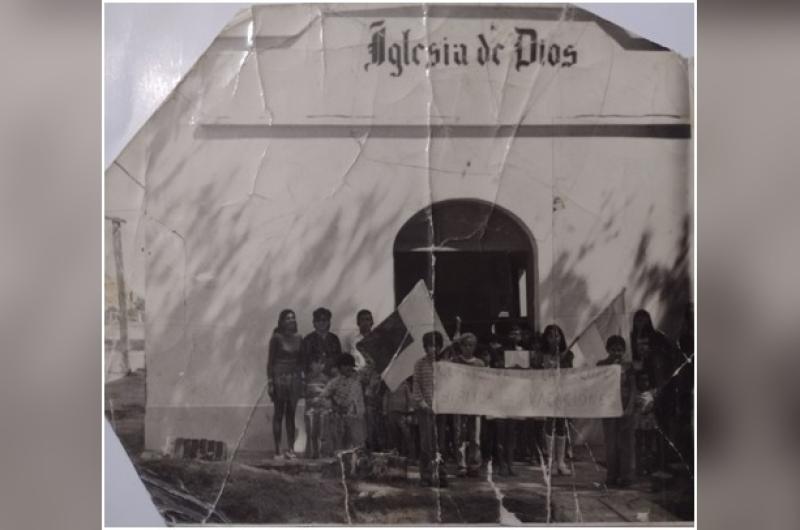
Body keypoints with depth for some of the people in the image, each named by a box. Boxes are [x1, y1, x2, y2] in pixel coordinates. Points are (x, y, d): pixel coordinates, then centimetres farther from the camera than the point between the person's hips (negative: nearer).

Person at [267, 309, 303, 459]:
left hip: (295, 378, 4)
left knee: (291, 413, 5)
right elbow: (270, 361, -4)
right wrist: (270, 381, -10)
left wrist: (302, 379, 7)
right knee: (279, 414, 1)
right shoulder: (277, 338, -4)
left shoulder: (298, 338, 9)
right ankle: (277, 450, 3)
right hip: (280, 377, -4)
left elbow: (301, 360, 13)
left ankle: (290, 448, 8)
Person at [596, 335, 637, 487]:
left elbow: (633, 388, -2)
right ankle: (611, 476, 12)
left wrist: (630, 407, -13)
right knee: (610, 442, 5)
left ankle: (625, 476, 7)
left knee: (625, 442, 1)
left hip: (624, 408, -1)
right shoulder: (602, 366, 4)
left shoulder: (627, 366, 1)